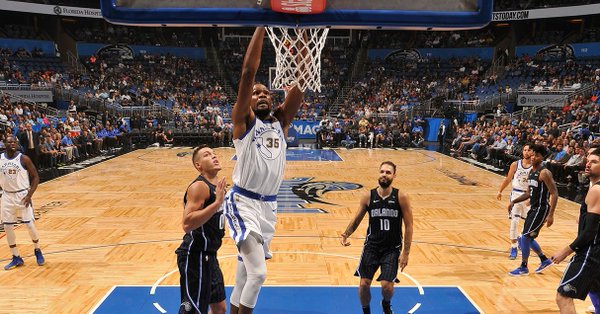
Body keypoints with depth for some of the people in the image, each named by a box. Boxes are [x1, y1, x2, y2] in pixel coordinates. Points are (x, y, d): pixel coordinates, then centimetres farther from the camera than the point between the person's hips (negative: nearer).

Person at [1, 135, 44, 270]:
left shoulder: (23, 159, -10)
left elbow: (35, 177, -6)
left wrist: (30, 195, -14)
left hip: (23, 195, -3)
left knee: (30, 225, -6)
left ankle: (37, 250, 19)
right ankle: (16, 258, 17)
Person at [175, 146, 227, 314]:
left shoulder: (218, 185, 11)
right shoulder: (199, 187, -17)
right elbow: (187, 224, -29)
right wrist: (217, 203, -30)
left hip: (208, 256, 10)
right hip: (195, 257, -9)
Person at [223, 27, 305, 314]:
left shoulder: (281, 120, 9)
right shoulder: (243, 120, -4)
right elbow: (248, 72, -16)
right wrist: (261, 25, -16)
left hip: (269, 204, 6)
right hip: (243, 202, -6)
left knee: (245, 272, 17)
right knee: (258, 273, -16)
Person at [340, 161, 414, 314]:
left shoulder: (401, 197, -9)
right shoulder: (368, 196, -4)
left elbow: (408, 226, -5)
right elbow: (357, 219, 5)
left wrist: (406, 252, -9)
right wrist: (346, 234, -13)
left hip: (392, 248, -1)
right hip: (371, 246, 2)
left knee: (386, 285, -9)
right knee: (364, 284, -3)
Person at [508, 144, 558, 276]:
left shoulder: (544, 173, -17)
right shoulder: (531, 172, 10)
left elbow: (554, 194, -20)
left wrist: (551, 215, -25)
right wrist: (514, 201, 10)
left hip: (541, 209, -9)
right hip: (533, 208, 9)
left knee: (525, 236, -7)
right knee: (528, 237, 16)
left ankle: (523, 268, 6)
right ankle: (545, 260, 34)